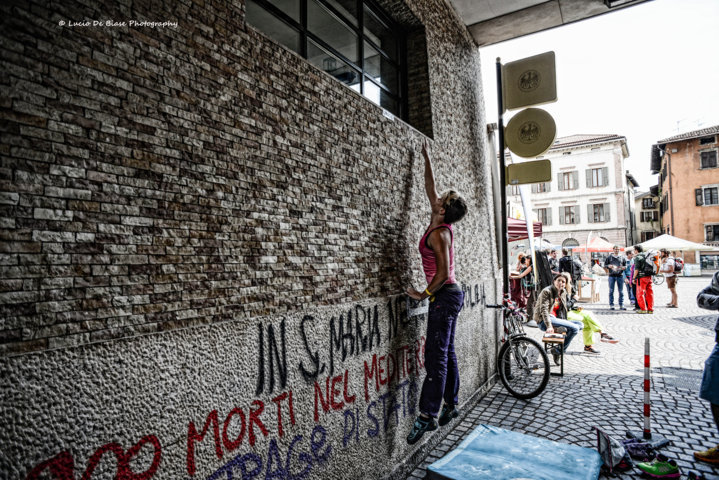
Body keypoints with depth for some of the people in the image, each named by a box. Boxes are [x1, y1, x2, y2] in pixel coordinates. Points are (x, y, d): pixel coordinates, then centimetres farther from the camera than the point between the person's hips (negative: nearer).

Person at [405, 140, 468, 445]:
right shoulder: (442, 225, 8)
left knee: (436, 356, -8)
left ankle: (427, 416, -3)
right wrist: (426, 158, 25)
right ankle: (450, 405, 25)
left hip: (444, 296, -9)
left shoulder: (438, 234, -17)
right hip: (451, 295, 9)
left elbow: (443, 272, -23)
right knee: (446, 352, 15)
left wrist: (424, 294, -12)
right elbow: (430, 188, 19)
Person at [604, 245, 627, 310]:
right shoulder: (609, 257, 8)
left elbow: (625, 265, 15)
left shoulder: (622, 258, 12)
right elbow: (605, 265, 10)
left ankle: (621, 305, 8)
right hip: (612, 275, -1)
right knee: (611, 291, 0)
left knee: (621, 291, 2)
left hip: (620, 276, 1)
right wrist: (608, 266, -11)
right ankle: (611, 305, 4)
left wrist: (623, 267, -6)